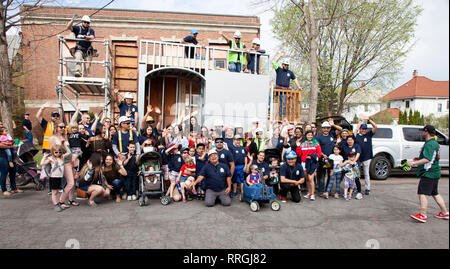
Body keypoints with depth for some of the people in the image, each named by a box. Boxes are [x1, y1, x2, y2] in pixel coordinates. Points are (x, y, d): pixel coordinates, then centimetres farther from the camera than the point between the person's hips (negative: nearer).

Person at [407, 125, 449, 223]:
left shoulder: (429, 144, -18)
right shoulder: (434, 143, 16)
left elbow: (427, 159, -27)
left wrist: (414, 163, -26)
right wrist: (419, 158, 20)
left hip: (428, 173, -11)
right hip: (434, 173, 11)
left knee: (423, 193, -9)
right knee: (435, 194, 19)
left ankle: (423, 215, -8)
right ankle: (445, 213, 28)